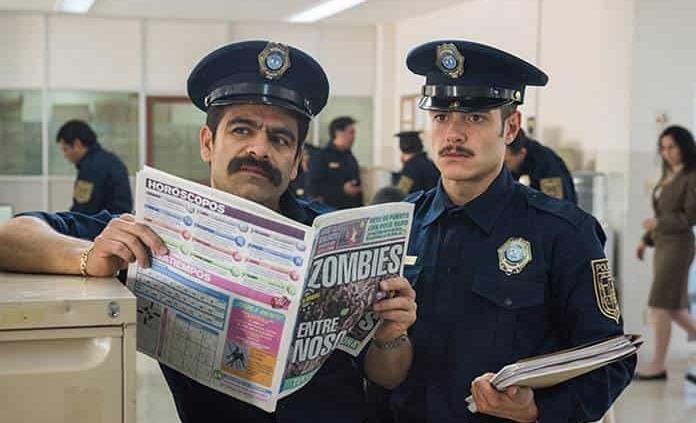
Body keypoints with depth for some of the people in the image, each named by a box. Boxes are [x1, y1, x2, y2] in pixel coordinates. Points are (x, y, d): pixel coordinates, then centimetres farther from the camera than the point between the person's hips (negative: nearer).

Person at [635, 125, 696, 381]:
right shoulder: (668, 176, 14)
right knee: (673, 308, 11)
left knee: (660, 305, -7)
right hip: (662, 244, 8)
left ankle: (658, 365, 0)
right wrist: (647, 239, 10)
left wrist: (658, 224, -13)